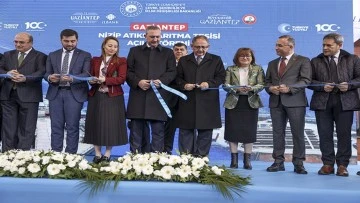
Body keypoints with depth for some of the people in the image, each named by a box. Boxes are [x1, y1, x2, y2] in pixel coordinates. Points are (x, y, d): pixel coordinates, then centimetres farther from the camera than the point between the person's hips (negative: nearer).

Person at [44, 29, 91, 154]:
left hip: (74, 93, -3)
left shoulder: (85, 55, 5)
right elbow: (47, 73, 10)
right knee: (56, 126, 5)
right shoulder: (52, 55, 16)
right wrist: (50, 77, -15)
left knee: (72, 127, -1)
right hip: (55, 93, 3)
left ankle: (70, 155, 5)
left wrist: (71, 78, -24)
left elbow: (87, 74, -8)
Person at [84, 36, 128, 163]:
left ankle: (107, 155, 9)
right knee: (96, 124, 3)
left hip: (113, 97, -3)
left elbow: (122, 78, -9)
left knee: (111, 125, -2)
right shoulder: (95, 60, 12)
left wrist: (105, 80, -18)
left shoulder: (121, 61, 2)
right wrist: (92, 80, -12)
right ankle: (97, 154, 13)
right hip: (96, 97, 3)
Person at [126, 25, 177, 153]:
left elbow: (172, 72, 5)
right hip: (138, 96, 1)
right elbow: (128, 71, 6)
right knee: (136, 130, 4)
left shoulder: (168, 52, 14)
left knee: (158, 130, 2)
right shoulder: (134, 51, 14)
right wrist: (138, 82, -11)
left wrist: (161, 81, -14)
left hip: (158, 96, 0)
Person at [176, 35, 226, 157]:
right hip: (187, 102, 1)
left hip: (207, 102, -1)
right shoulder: (183, 60, 13)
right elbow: (178, 78, 11)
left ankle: (202, 156, 11)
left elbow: (221, 77, 3)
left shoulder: (216, 60, 10)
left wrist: (209, 84, -13)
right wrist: (184, 85, -9)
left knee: (205, 131, 3)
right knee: (185, 130, 3)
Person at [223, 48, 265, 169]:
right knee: (233, 130, -1)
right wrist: (236, 89, -19)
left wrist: (251, 88, -20)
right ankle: (234, 160, 8)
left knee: (249, 131, 1)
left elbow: (261, 85, -1)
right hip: (233, 103, 0)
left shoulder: (258, 69, 8)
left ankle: (247, 160, 8)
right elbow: (226, 85, -1)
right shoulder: (230, 69, 8)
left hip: (251, 103, 0)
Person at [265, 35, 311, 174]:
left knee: (298, 133, -1)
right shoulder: (272, 63, 20)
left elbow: (305, 80, -7)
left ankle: (298, 163, 7)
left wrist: (289, 88, -19)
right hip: (276, 102, 5)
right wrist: (270, 88, -6)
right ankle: (278, 162, 12)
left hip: (295, 101, -4)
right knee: (277, 133, 6)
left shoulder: (303, 61, 4)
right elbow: (267, 81, 17)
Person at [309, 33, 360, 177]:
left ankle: (342, 165, 9)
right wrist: (322, 86, -9)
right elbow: (309, 81, 7)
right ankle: (327, 164, 11)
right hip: (322, 101, 1)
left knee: (344, 134, 0)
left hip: (345, 101, -1)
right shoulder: (316, 61, 11)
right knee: (325, 134, 2)